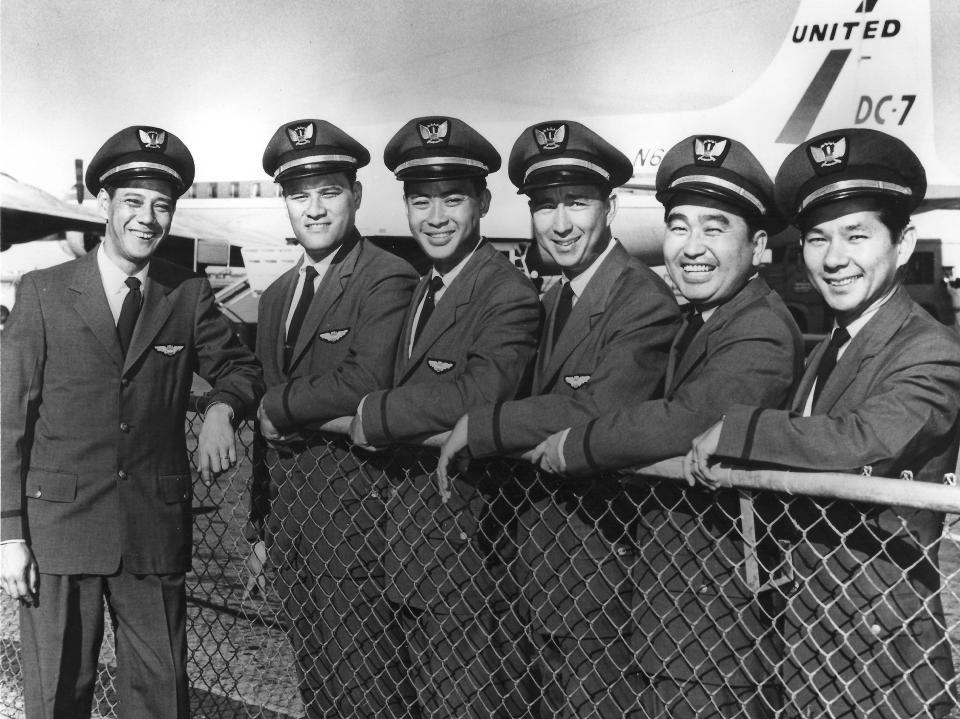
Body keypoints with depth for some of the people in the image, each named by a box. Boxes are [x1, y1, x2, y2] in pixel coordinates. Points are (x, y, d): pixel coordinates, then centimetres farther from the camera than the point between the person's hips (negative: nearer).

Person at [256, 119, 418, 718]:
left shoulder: (388, 279, -12)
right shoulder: (279, 293, 13)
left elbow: (364, 385, -27)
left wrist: (277, 407, -11)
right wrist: (265, 522, 19)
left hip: (349, 496, -8)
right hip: (287, 496, 8)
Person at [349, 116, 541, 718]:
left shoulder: (509, 295, -16)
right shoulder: (422, 290, 12)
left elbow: (477, 394, -29)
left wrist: (368, 417, -22)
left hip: (460, 537, -8)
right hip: (405, 533, 8)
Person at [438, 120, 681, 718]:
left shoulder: (645, 302, -19)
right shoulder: (557, 299, 10)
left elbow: (597, 410, -31)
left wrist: (475, 428, -24)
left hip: (603, 559, -8)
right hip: (543, 548, 9)